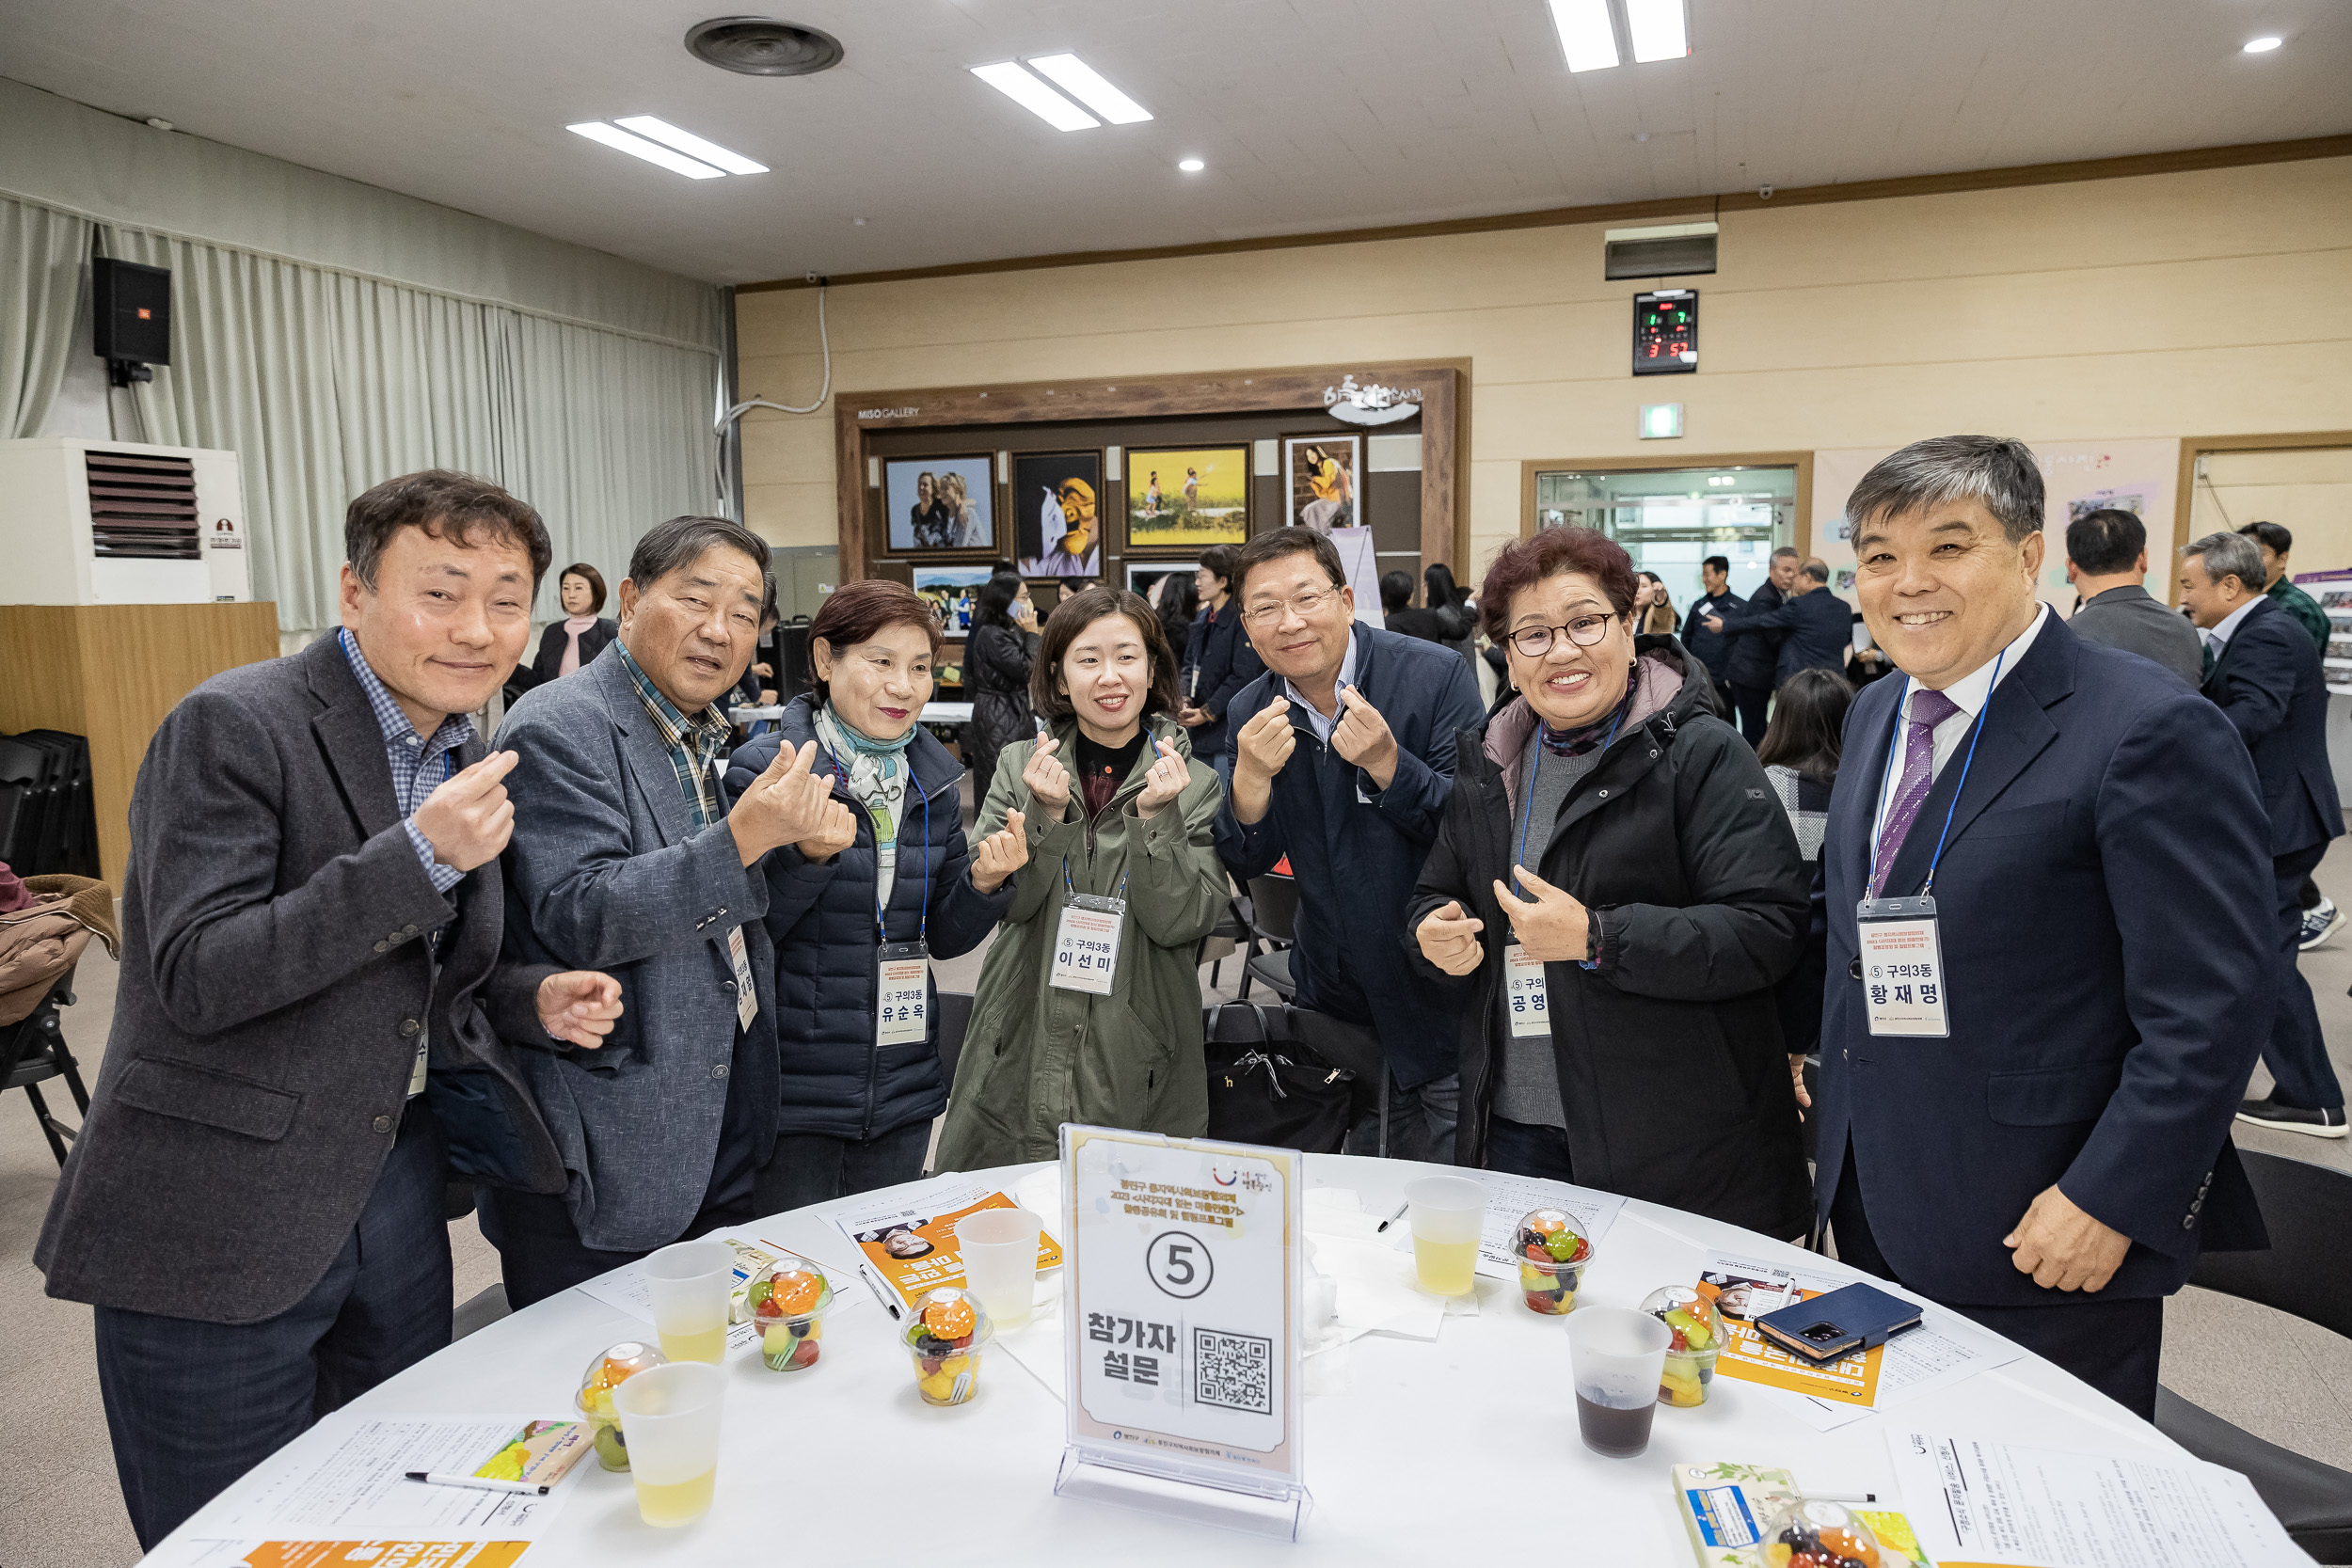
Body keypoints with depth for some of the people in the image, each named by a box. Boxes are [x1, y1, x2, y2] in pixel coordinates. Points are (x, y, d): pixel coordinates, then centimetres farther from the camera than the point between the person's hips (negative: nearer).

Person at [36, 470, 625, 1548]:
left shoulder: (472, 756, 7)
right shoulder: (232, 727, -16)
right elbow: (195, 980, -22)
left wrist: (535, 1000, -2)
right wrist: (418, 855, -29)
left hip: (396, 1187, 7)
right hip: (218, 1216, -6)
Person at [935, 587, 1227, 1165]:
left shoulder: (1193, 783, -2)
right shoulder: (1021, 764, 2)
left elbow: (1183, 924, -10)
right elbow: (998, 901, -6)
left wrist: (1155, 817, -22)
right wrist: (1046, 813, -19)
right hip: (1023, 1053, 1)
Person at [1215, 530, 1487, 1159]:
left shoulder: (1436, 675, -16)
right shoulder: (1248, 713, -2)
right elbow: (1245, 866, -4)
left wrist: (1387, 764, -32)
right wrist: (1251, 777, -23)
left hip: (1442, 989, -4)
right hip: (1336, 1000, 4)